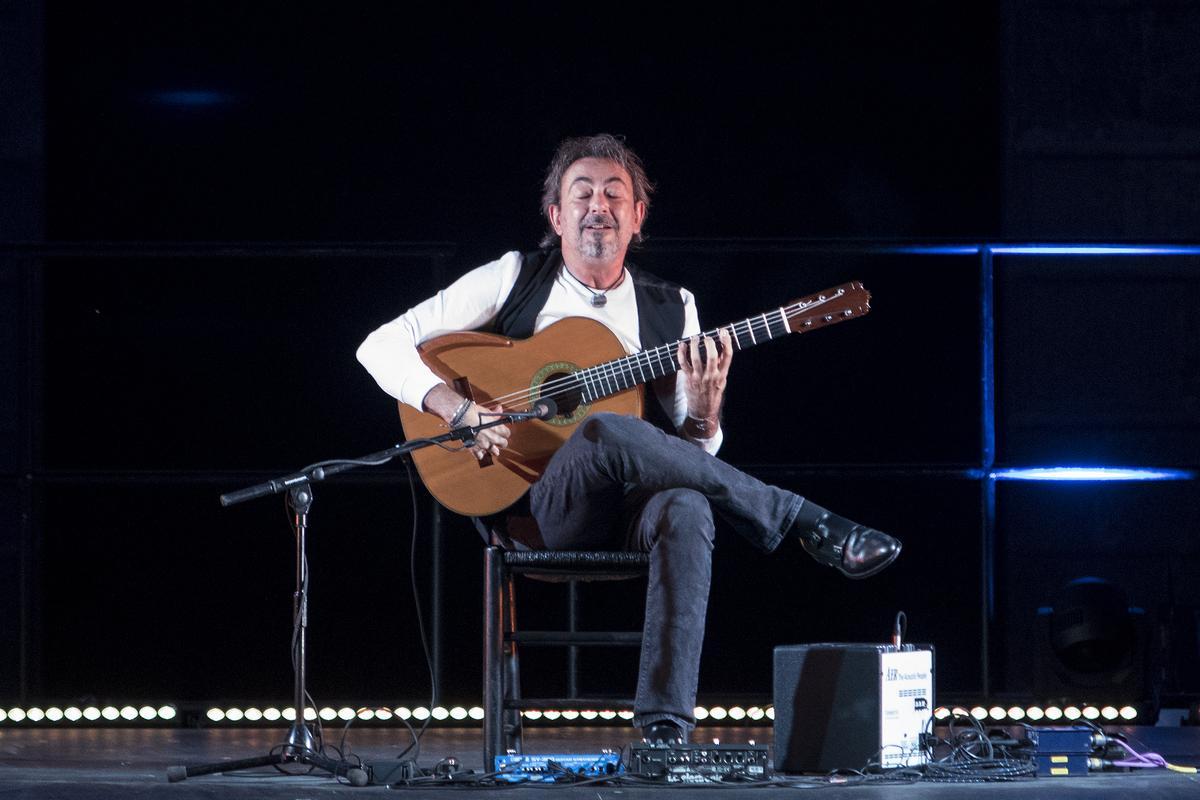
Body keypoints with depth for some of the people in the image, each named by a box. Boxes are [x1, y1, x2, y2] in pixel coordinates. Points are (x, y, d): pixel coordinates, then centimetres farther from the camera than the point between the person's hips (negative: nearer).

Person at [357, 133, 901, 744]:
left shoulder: (672, 309, 16)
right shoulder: (513, 280, 9)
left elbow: (691, 457, 14)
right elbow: (382, 347, 4)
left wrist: (704, 407, -9)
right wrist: (456, 408, -13)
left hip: (632, 510, 2)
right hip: (542, 509, -2)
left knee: (686, 509, -38)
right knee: (603, 432, -38)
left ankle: (665, 728, -43)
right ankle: (807, 526, -23)